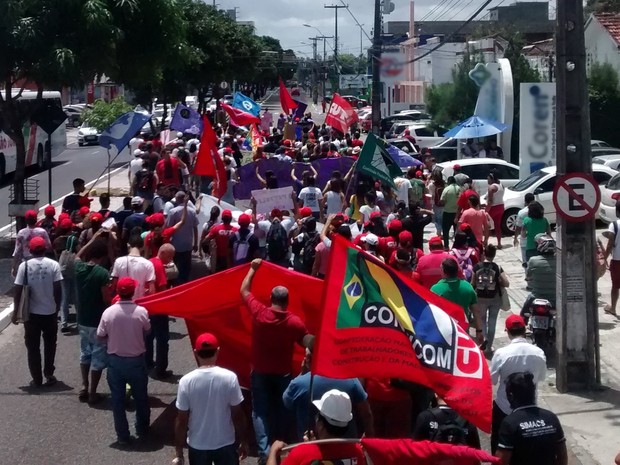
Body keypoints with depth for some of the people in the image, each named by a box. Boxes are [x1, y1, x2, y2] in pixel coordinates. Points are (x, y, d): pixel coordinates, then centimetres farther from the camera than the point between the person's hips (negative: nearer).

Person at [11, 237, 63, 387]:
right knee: (49, 344, 19)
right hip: (50, 311, 0)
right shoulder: (53, 265, -7)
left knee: (33, 347, 10)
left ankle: (37, 379, 11)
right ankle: (49, 374, 20)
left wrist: (15, 311, 2)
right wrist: (57, 307, 7)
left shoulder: (24, 266, -6)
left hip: (31, 313, 0)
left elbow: (18, 290, -7)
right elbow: (57, 289, -8)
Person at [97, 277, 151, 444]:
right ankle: (142, 429, 37)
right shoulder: (141, 312, -16)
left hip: (115, 360, 0)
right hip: (136, 360, 0)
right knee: (141, 397, 20)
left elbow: (100, 336, -4)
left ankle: (123, 436, 16)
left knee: (118, 399, 12)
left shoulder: (108, 312, -14)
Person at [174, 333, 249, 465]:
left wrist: (179, 449, 3)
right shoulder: (229, 378, -15)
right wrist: (243, 441, 5)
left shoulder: (186, 381, -14)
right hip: (226, 444, 0)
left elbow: (181, 420, -9)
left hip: (197, 446, 0)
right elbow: (238, 415, -9)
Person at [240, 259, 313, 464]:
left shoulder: (258, 312, -17)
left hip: (260, 371, 0)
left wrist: (253, 268, 10)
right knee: (280, 410, 18)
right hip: (283, 372, 0)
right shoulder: (295, 322, -18)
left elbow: (244, 291, -1)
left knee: (260, 411, 4)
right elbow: (309, 344, -12)